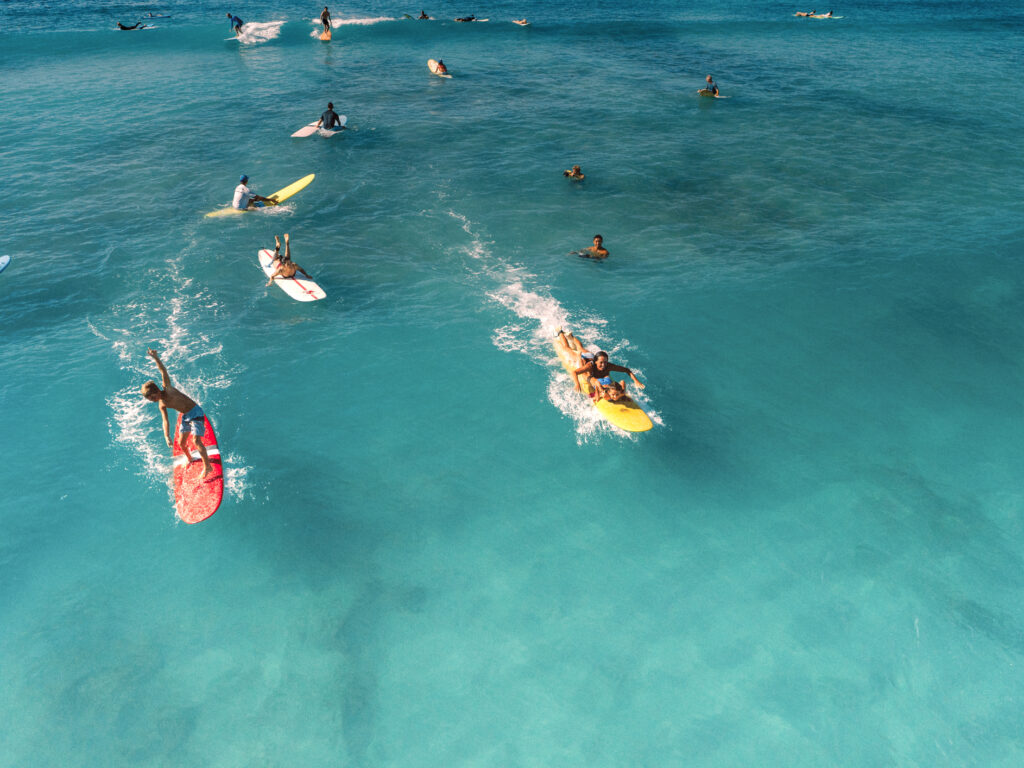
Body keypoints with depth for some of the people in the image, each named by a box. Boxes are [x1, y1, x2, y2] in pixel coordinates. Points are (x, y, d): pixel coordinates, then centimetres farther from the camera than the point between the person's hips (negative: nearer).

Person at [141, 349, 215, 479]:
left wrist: (156, 358, -31)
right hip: (185, 417, 7)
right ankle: (189, 459, 44)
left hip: (196, 413, -7)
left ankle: (208, 466, -16)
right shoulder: (162, 406, 3)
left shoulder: (167, 388, -10)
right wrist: (167, 436, -21)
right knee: (181, 443, 14)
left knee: (196, 441, -19)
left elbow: (164, 372, -19)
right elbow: (165, 421, -7)